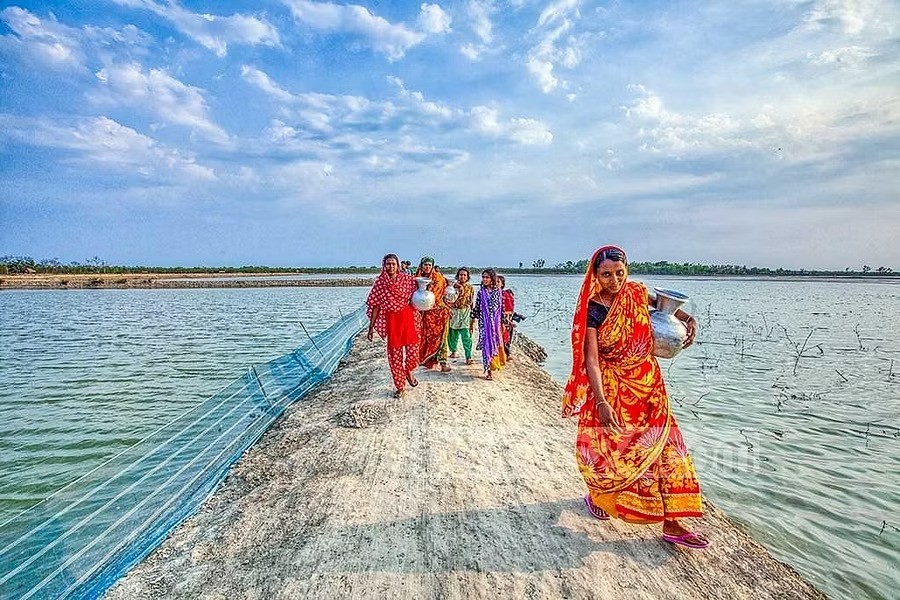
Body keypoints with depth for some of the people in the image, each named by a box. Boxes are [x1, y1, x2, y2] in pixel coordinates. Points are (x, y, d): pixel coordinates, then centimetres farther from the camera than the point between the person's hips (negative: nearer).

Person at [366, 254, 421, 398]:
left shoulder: (407, 279, 1)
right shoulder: (379, 283, -2)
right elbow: (375, 306, 0)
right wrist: (371, 328, -1)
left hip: (408, 318, 1)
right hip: (391, 320, -1)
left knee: (413, 350, -2)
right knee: (394, 355, 4)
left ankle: (409, 372, 32)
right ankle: (400, 386, 21)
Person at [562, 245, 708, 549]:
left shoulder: (637, 293, -2)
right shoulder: (593, 310, -17)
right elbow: (591, 360, -22)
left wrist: (688, 319, 2)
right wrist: (602, 403, -31)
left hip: (648, 385, 5)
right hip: (611, 388, -5)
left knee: (665, 447, 6)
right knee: (606, 448, 5)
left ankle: (671, 523, 20)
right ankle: (598, 495, 38)